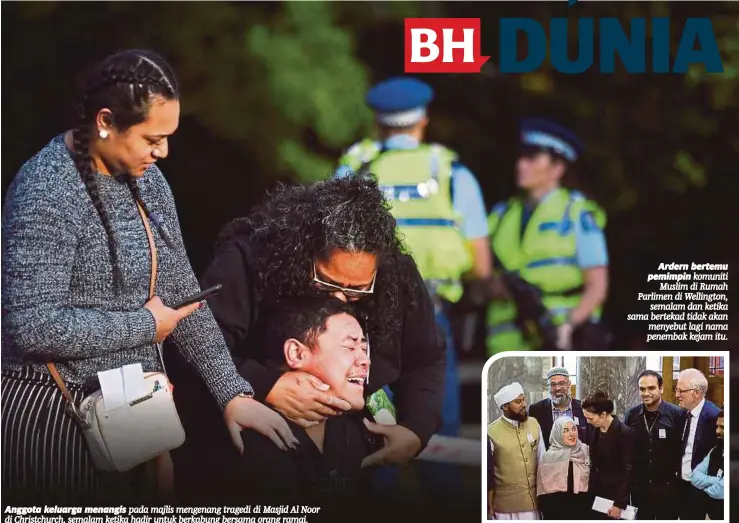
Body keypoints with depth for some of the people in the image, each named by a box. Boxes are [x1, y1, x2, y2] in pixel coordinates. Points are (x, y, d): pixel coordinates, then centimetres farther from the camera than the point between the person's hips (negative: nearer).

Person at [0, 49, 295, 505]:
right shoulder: (47, 192, -19)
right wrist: (146, 326, -15)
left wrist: (233, 393, -1)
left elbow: (183, 294, 8)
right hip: (55, 413, -7)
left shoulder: (146, 178, 5)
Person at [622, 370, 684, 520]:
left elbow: (683, 448, -6)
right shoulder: (631, 415, 0)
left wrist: (680, 479, -6)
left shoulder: (676, 414, -10)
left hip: (667, 486, -3)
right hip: (639, 486, 3)